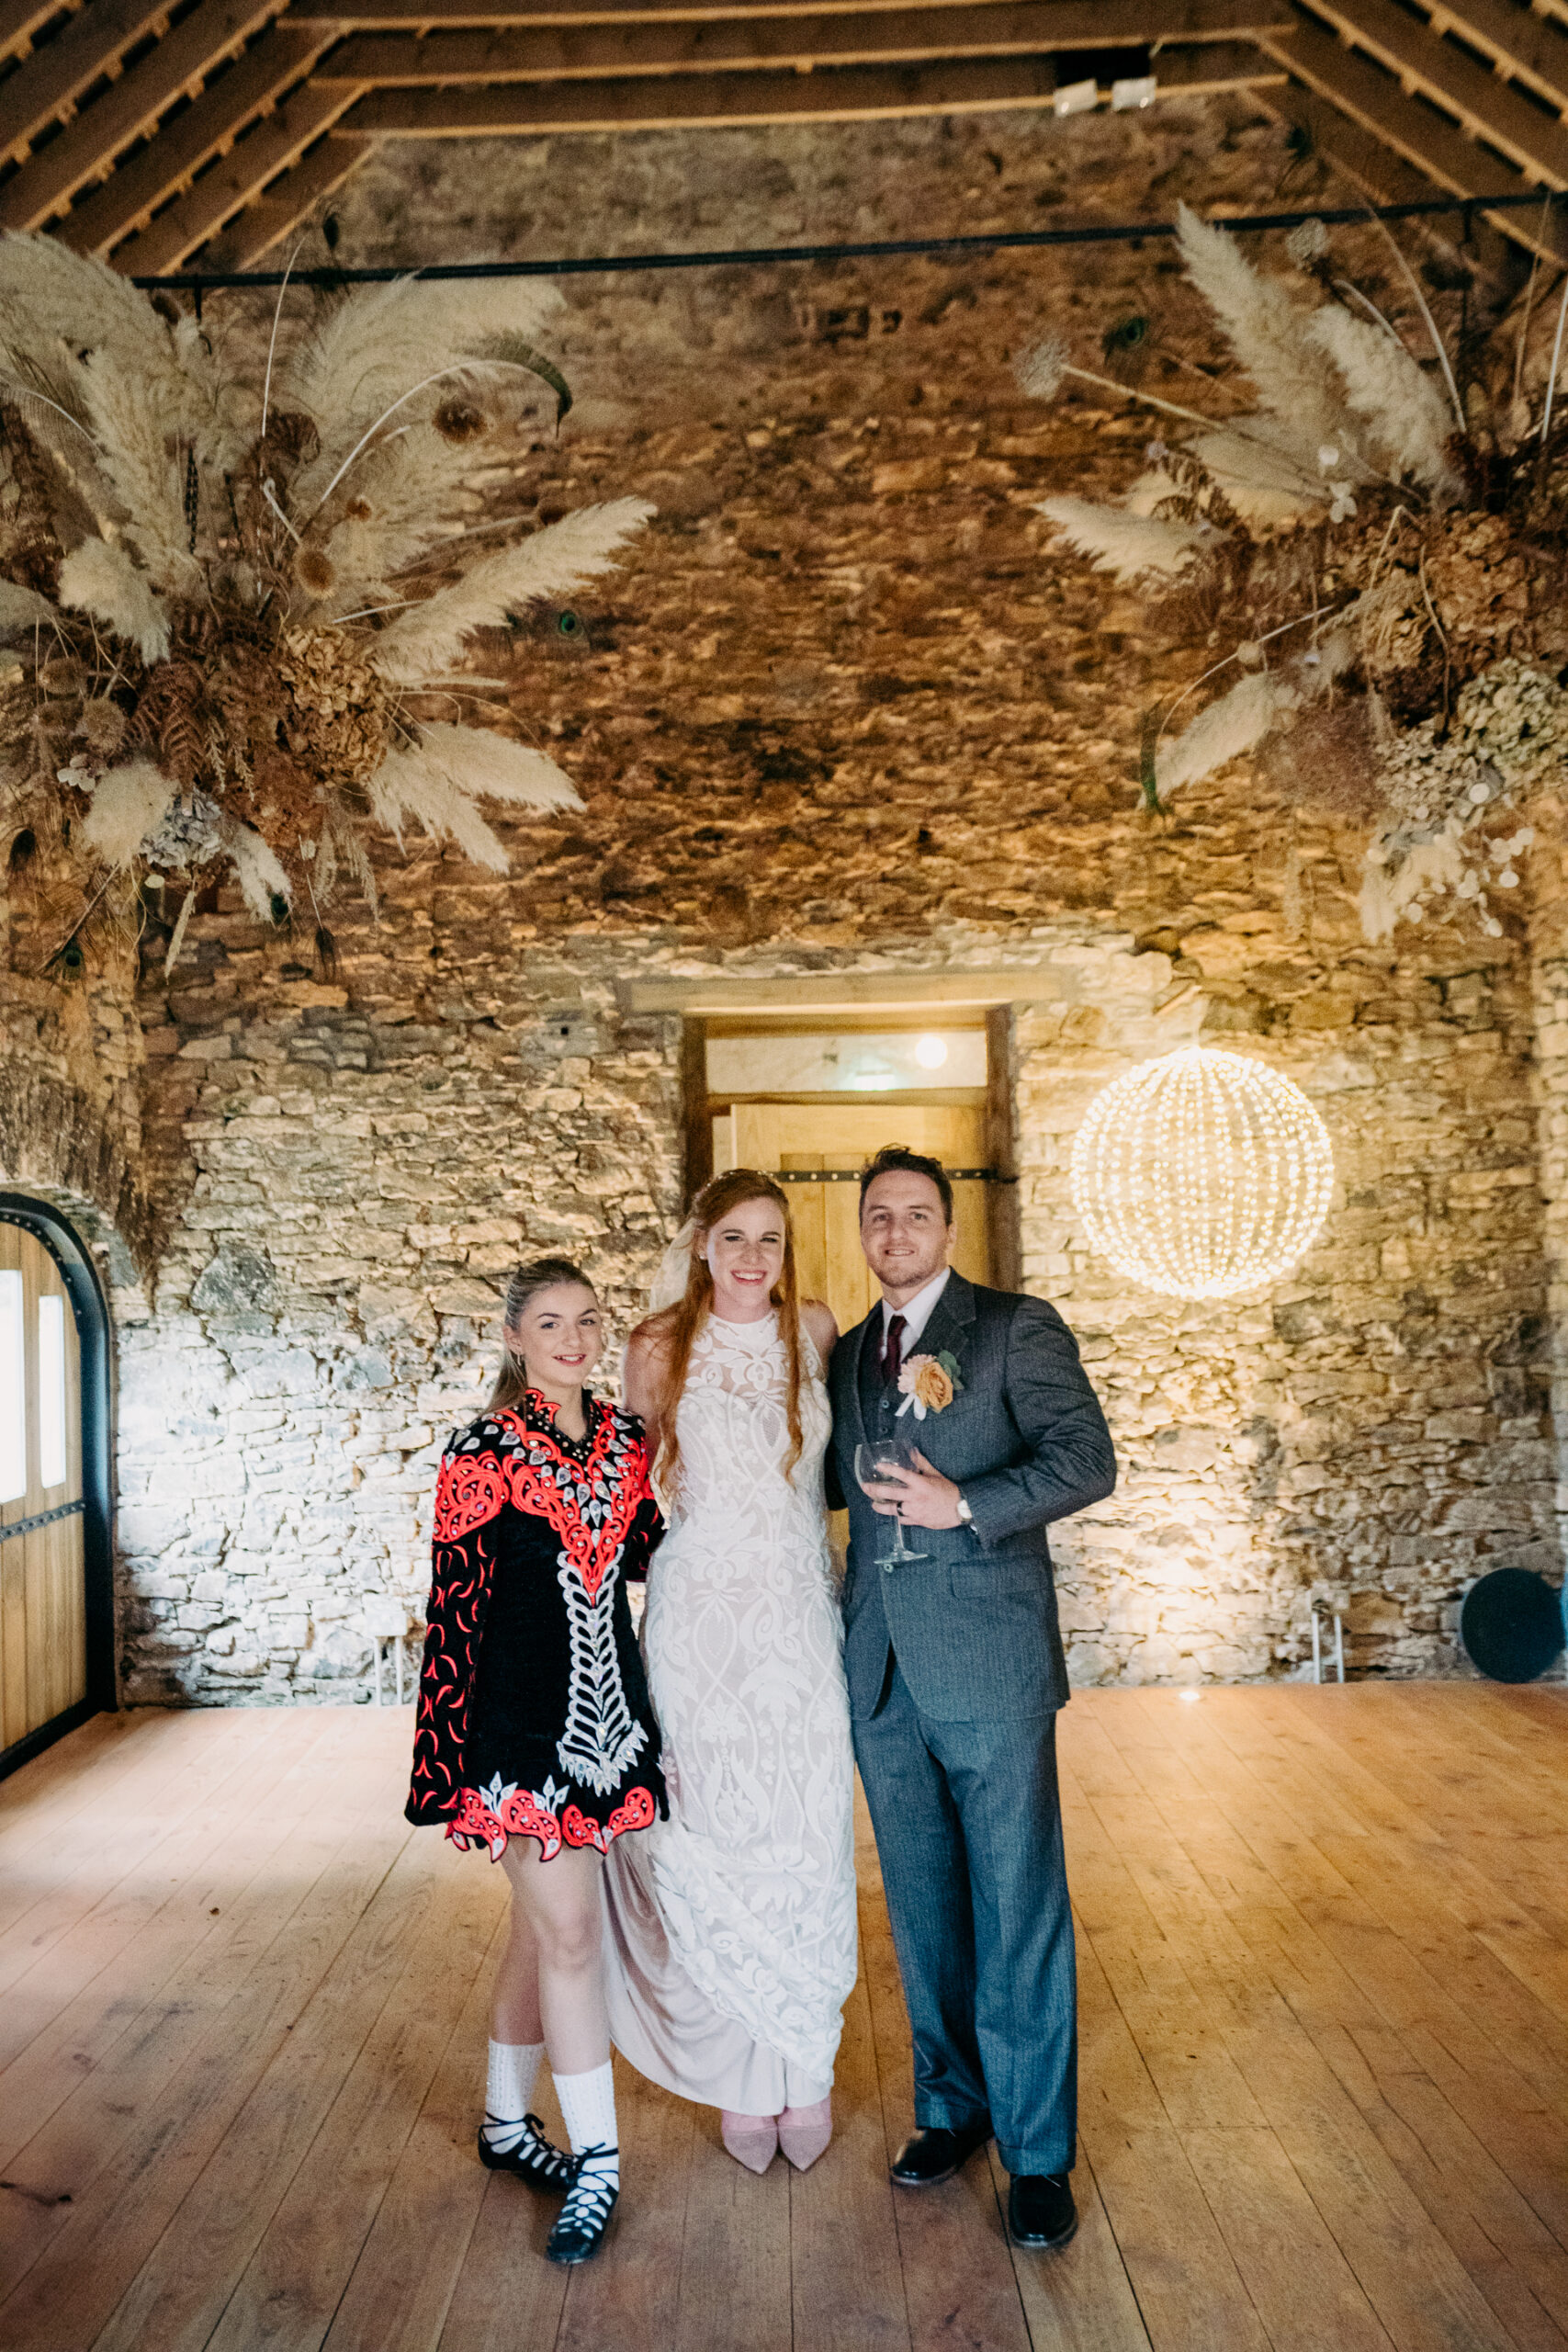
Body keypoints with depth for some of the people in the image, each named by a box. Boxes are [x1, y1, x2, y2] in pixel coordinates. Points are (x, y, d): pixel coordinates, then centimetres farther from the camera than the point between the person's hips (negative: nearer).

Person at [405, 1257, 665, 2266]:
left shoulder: (627, 1441, 4)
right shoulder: (484, 1452, -11)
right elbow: (456, 1611, -11)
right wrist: (451, 1764, -11)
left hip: (609, 1710, 6)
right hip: (523, 1718, -5)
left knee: (544, 1920, 18)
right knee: (569, 1931, -1)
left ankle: (507, 2122, 37)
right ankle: (597, 2163, 15)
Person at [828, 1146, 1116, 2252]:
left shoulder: (1018, 1326, -3)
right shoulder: (846, 1354, 14)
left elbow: (1088, 1460, -11)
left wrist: (965, 1504, -21)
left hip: (989, 1664, -5)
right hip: (884, 1672, 5)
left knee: (1018, 1911, 3)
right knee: (923, 1908, 17)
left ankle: (1039, 2151, 19)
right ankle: (953, 2105, 35)